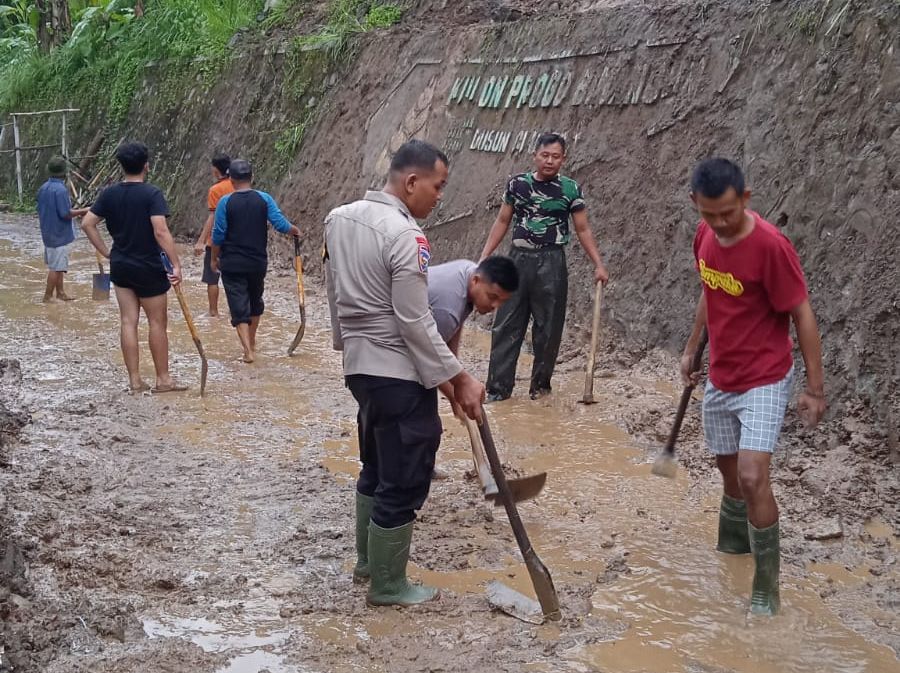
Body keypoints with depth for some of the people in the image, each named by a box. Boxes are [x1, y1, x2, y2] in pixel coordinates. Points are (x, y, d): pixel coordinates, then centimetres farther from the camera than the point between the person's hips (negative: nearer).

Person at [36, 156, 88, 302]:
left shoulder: (43, 188, 6)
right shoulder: (60, 190, -21)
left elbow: (41, 210, 14)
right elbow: (66, 213, -23)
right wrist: (83, 211, -9)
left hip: (48, 233, 9)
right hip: (60, 235, -9)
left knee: (57, 266, 18)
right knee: (56, 267, -1)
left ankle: (60, 292, 25)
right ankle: (48, 296, 3)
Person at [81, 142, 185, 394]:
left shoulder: (109, 193, 2)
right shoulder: (152, 194, -14)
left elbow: (87, 224, 2)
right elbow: (161, 232, -24)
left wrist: (106, 252, 8)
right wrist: (176, 264, -22)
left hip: (120, 267, 5)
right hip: (148, 268, -5)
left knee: (129, 322, 8)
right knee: (157, 323, 6)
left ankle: (135, 380, 10)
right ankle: (163, 379, 12)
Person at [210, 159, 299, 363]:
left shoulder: (225, 202, -9)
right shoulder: (264, 199, -4)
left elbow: (218, 235, -7)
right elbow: (281, 224, -8)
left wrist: (214, 258, 7)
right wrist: (295, 231, 14)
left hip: (232, 264, -3)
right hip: (258, 262, 3)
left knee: (239, 308, 0)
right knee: (255, 301, 23)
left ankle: (248, 350, -11)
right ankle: (252, 341, 39)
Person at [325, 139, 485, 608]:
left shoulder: (339, 218, 6)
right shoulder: (404, 235, -21)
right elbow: (415, 324, -21)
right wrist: (459, 379, -16)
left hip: (359, 365, 10)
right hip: (399, 375, -9)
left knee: (377, 469, 23)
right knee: (403, 483, 2)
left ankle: (367, 561, 36)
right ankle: (387, 586, 12)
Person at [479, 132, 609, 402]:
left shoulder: (571, 189, -2)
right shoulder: (517, 183, 3)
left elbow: (583, 230, 2)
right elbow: (502, 222, 10)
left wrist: (599, 264, -6)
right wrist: (484, 257, 5)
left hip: (551, 263, -1)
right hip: (519, 259, 2)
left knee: (548, 328, 5)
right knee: (505, 326, 0)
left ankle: (540, 385, 19)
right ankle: (498, 387, 5)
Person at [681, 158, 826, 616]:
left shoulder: (770, 246, -24)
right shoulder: (705, 235, -3)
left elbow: (802, 316, -17)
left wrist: (816, 388, -16)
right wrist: (691, 348, 20)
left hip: (764, 382, -7)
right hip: (719, 380, 7)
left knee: (752, 477, -16)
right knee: (729, 471, 18)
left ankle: (767, 587, -2)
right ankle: (731, 547, 41)